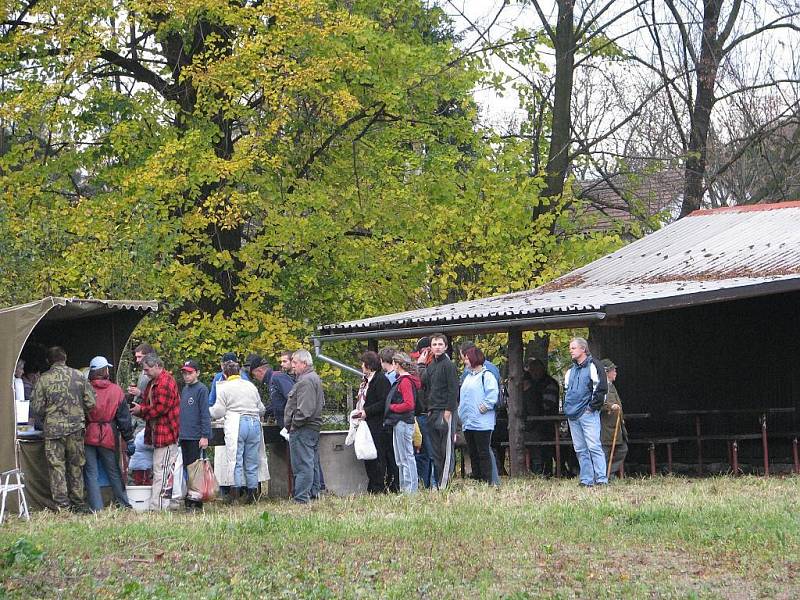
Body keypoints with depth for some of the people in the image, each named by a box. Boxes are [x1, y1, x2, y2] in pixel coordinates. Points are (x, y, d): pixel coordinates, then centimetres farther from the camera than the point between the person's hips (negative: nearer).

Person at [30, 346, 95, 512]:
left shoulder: (44, 380, -5)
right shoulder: (78, 376, 0)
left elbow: (37, 408, -3)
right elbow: (91, 402, 0)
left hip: (53, 429, -2)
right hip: (76, 428, 2)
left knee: (57, 467, 2)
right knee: (76, 466, 13)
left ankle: (63, 506, -2)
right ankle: (78, 503, 17)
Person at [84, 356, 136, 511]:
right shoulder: (116, 390, 0)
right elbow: (124, 418, 4)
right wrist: (129, 440, 9)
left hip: (88, 437, -2)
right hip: (108, 438, 2)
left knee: (90, 474, 3)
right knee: (114, 472, 15)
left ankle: (97, 508, -2)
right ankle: (124, 504, 22)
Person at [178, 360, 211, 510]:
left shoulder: (201, 389, -8)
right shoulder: (184, 389, 15)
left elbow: (205, 414, -12)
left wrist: (205, 436, -16)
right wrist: (178, 434, 18)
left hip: (195, 437, -8)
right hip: (184, 436, 8)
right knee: (187, 468, 10)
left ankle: (196, 501, -5)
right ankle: (189, 499, 16)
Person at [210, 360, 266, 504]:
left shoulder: (224, 388, 1)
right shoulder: (251, 386, 15)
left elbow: (218, 412, -2)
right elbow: (261, 409, 18)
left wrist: (210, 410, 20)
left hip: (236, 425, -4)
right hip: (254, 422, 4)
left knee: (236, 460, -3)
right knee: (252, 462, 8)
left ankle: (236, 490, -9)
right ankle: (253, 492, 8)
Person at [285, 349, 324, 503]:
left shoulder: (305, 381, -17)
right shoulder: (315, 378, 17)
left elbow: (304, 409, -23)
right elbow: (321, 403, 25)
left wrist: (293, 424, -13)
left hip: (302, 429, -11)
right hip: (314, 427, 11)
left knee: (303, 465, -10)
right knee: (313, 463, 15)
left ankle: (301, 497, -10)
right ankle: (314, 493, 21)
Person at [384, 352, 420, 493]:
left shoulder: (405, 381, -14)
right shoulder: (402, 380, 17)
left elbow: (409, 404, -21)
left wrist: (392, 407, -11)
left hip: (403, 422, -11)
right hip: (399, 423, 11)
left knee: (406, 458, -8)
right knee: (400, 460, 14)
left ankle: (411, 488, -7)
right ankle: (404, 487, 19)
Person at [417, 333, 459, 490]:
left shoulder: (448, 365, -5)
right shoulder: (430, 366, 17)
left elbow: (453, 389, -11)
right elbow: (424, 385, 20)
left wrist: (448, 411, -15)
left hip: (445, 413, -8)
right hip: (432, 413, 8)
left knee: (447, 450, -7)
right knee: (435, 451, 7)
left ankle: (444, 484, -10)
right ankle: (438, 483, 10)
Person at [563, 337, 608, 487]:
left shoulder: (593, 365, -3)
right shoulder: (571, 370, 19)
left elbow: (601, 388, -9)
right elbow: (566, 389, 29)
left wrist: (592, 406, -11)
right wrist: (567, 407, 15)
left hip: (588, 413, -7)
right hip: (572, 415, 8)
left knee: (593, 446, -13)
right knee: (580, 449, 5)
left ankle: (601, 479, -14)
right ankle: (586, 480, 7)